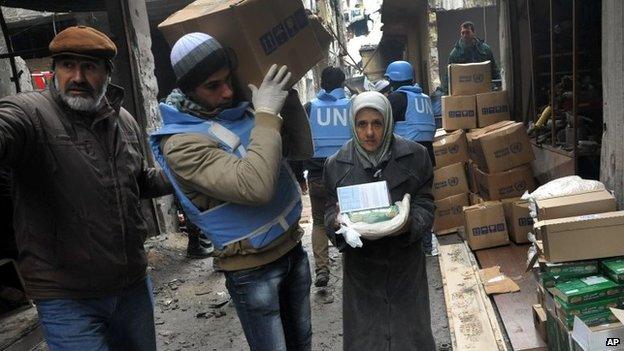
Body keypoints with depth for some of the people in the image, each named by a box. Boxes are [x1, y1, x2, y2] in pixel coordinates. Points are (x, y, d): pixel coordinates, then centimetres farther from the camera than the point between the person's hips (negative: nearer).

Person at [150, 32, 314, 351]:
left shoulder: (242, 107, -1)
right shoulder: (181, 143, -21)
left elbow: (302, 150, 3)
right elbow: (256, 187, -34)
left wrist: (288, 97, -9)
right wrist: (267, 114, -26)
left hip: (292, 247, 7)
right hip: (252, 267, -6)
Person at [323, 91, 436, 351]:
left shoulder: (414, 156, -5)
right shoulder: (336, 165, -3)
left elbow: (425, 204, -2)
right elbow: (330, 211, 3)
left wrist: (409, 223, -24)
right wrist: (339, 223, -20)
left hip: (405, 263, 0)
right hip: (360, 265, 1)